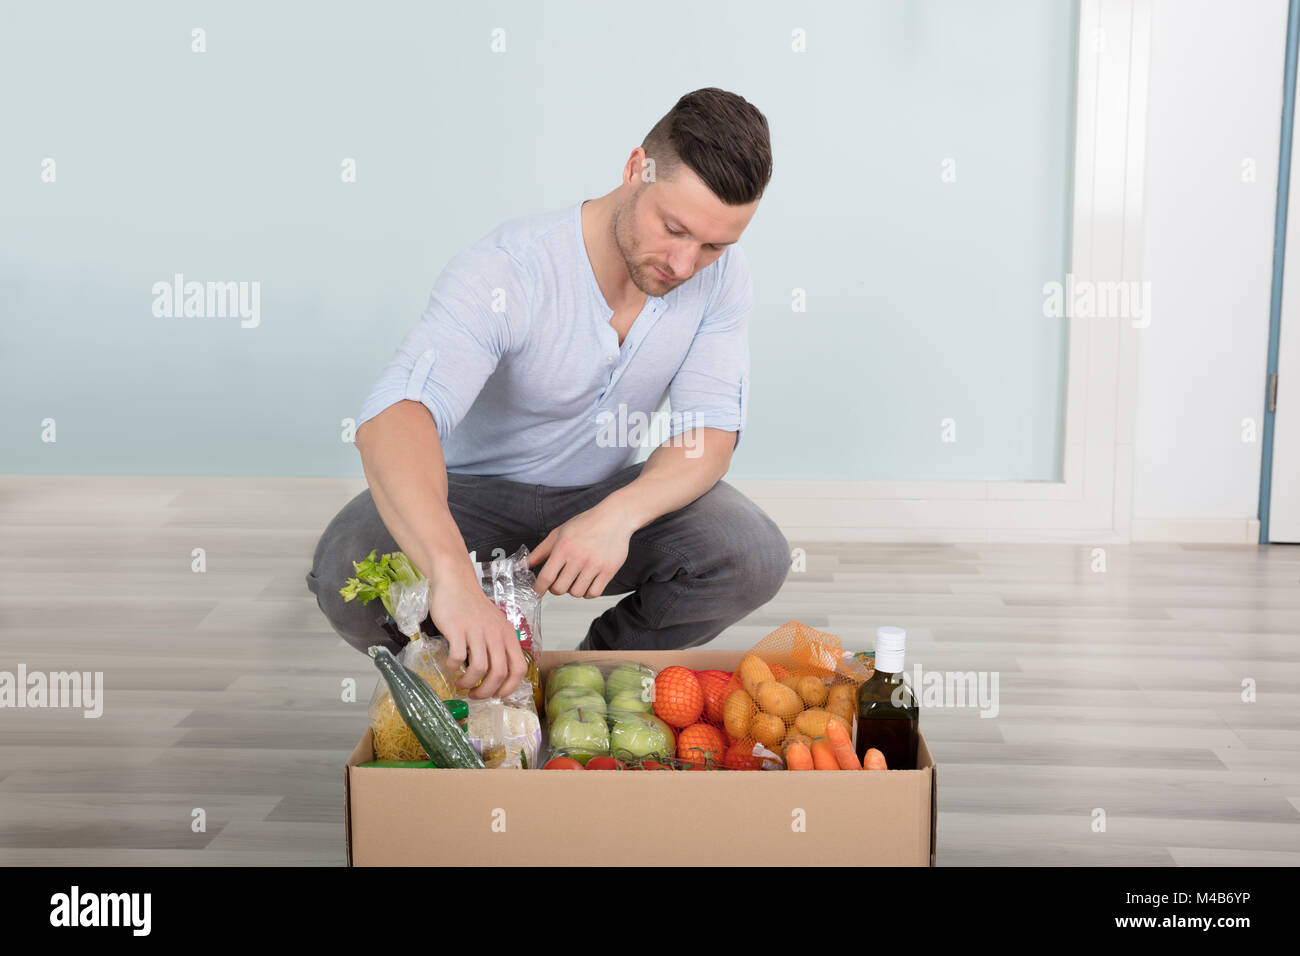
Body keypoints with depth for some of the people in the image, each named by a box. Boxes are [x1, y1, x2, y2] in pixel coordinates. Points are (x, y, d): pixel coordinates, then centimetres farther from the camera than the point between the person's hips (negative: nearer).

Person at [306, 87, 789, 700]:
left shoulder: (720, 274, -14)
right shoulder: (508, 270, -30)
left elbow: (712, 432, -16)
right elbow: (395, 416, -45)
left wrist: (619, 515, -38)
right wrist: (453, 574, -64)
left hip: (606, 494, 3)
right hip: (476, 493, -3)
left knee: (756, 558, -24)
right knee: (345, 571, -33)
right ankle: (476, 685, 0)